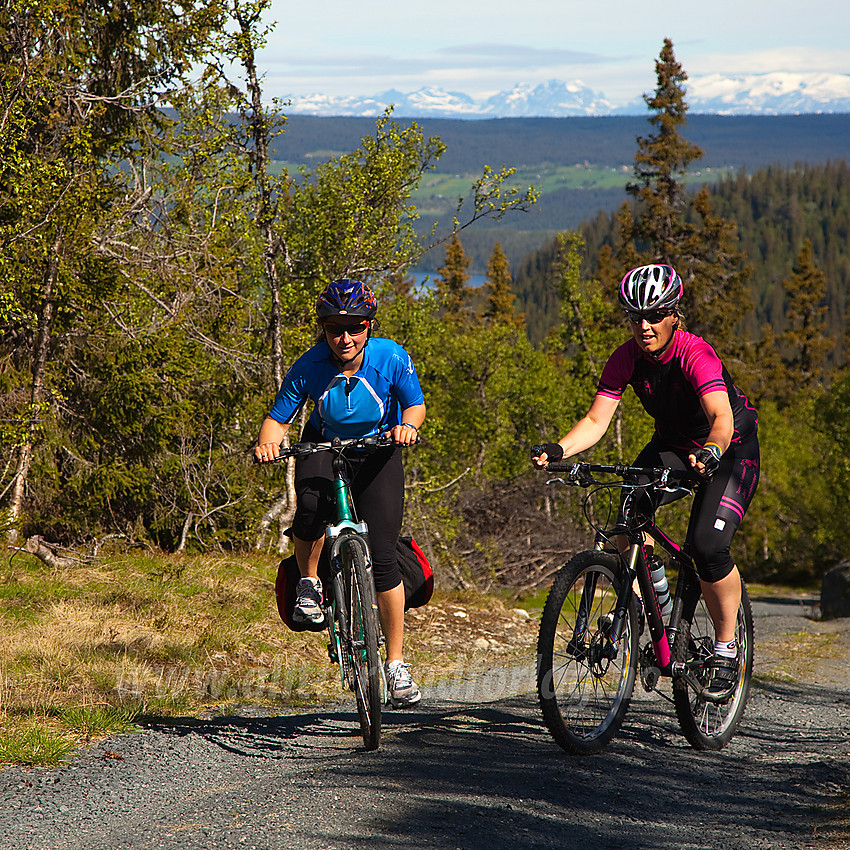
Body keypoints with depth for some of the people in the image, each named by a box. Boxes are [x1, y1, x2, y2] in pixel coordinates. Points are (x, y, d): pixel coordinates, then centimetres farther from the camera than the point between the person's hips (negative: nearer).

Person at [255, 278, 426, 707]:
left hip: (378, 452, 0)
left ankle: (396, 664, 3)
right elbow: (278, 417, -11)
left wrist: (407, 425, -32)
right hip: (323, 447, 0)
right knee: (311, 506, -36)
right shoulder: (309, 368, -20)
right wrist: (268, 442, -33)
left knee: (382, 557, -10)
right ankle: (308, 583, -6)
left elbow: (415, 404, -9)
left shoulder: (391, 359, -21)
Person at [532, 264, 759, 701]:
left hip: (731, 447, -5)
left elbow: (721, 417, -45)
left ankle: (727, 648, -6)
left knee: (708, 545, -24)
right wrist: (559, 449, -40)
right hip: (672, 444, 5)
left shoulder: (695, 354, -30)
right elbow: (596, 420, -21)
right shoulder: (626, 359, -15)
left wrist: (710, 452, -65)